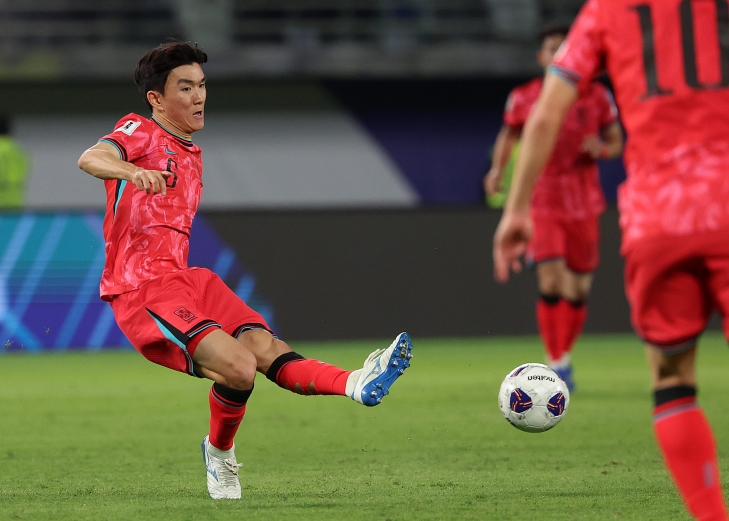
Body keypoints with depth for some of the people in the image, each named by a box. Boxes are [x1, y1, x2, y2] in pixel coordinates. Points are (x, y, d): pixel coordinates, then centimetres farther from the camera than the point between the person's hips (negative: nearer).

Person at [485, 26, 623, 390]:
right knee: (551, 284, -17)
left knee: (578, 291, 6)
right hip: (541, 205, -2)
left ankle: (565, 356, 29)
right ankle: (556, 366, -8)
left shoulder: (596, 97, 1)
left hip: (583, 206, 2)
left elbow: (616, 142, 9)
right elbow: (509, 134, 16)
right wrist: (498, 169, 0)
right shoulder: (523, 98, 0)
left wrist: (602, 149, -13)